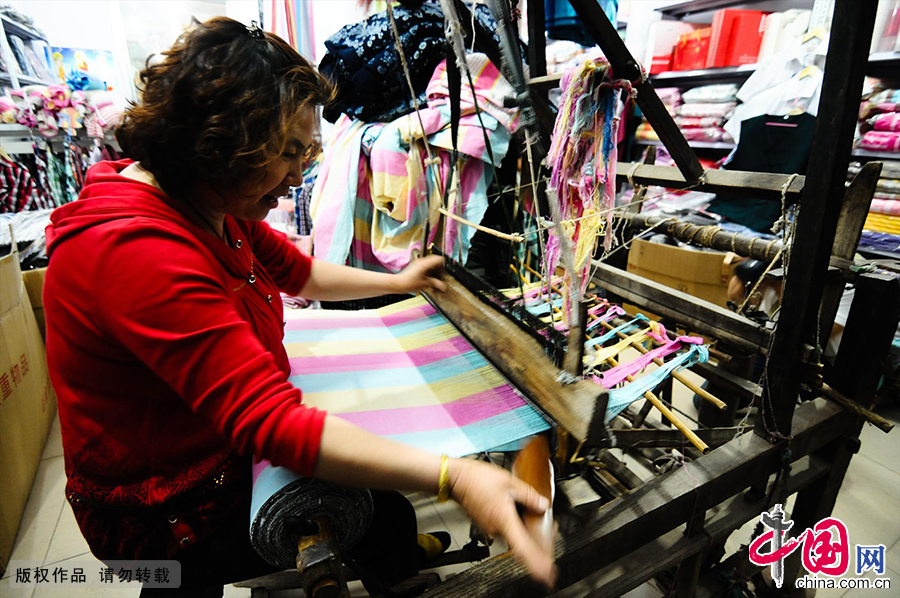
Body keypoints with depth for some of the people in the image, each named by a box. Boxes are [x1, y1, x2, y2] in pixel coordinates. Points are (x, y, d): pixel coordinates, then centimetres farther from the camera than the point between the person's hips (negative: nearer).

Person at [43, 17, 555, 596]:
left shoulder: (217, 209, -4)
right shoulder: (136, 251, -35)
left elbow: (298, 271, 11)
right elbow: (268, 420, -41)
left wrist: (397, 282, 17)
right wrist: (454, 477, -46)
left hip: (222, 437, 8)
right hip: (170, 522, -8)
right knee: (378, 515, 0)